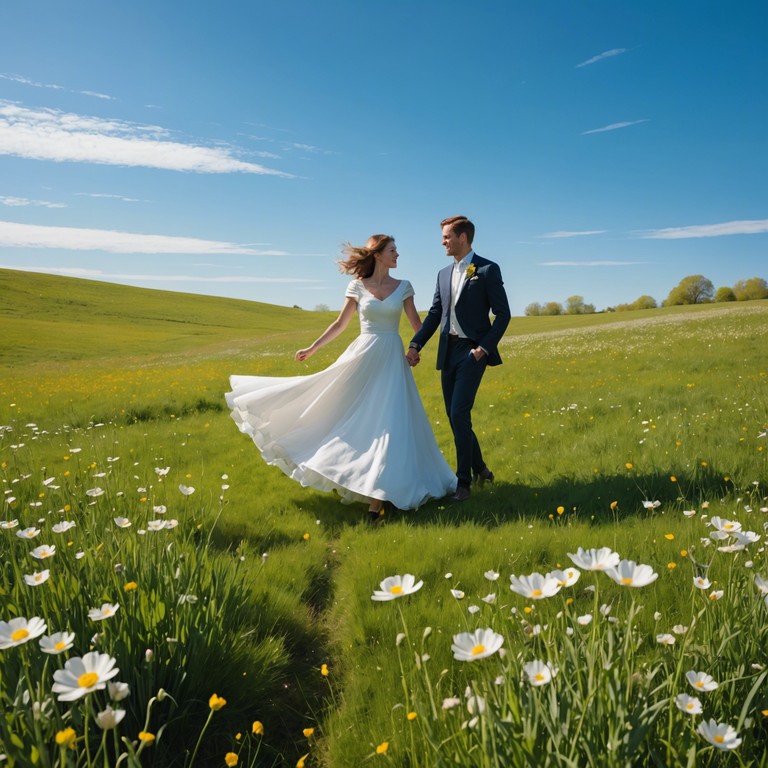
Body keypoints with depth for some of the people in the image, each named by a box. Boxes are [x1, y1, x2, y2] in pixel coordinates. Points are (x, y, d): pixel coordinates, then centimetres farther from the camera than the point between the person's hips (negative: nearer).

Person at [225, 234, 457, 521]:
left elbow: (417, 324, 8)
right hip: (362, 358, 0)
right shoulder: (357, 286, 3)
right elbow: (340, 324, 8)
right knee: (349, 418, 3)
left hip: (392, 361, 0)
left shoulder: (403, 286, 6)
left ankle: (378, 496, -2)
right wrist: (312, 348, 6)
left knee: (390, 424, -6)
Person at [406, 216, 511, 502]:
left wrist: (484, 347, -14)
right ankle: (480, 469, 27)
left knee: (459, 414, -14)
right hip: (448, 351, 7)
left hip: (472, 351, -7)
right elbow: (435, 314, 13)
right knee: (455, 416, 9)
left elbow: (503, 314, -5)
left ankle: (463, 481, -3)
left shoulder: (488, 270, -4)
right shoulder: (444, 274, 15)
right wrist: (415, 344, 2)